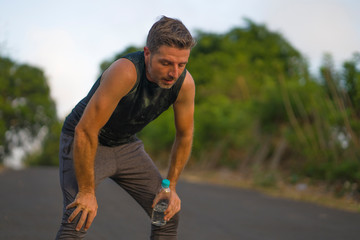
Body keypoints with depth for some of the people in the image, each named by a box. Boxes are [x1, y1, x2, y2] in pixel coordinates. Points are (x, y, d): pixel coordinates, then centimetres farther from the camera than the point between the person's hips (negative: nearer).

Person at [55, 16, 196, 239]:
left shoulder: (185, 83, -19)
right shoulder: (125, 72, -38)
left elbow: (185, 135, -1)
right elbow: (85, 131, -35)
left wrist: (171, 187, -1)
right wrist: (87, 191, -30)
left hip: (127, 145, 6)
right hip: (83, 143, -6)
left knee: (169, 212, 5)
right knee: (79, 217, -23)